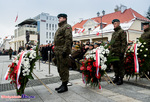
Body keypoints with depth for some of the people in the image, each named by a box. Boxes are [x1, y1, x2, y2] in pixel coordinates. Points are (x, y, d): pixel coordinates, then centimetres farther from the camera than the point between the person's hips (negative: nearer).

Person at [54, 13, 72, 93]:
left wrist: (65, 50, -23)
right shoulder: (60, 28, 25)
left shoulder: (67, 26, -5)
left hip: (63, 51, -10)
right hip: (58, 51, 10)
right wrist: (56, 50, 20)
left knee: (64, 68, -6)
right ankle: (63, 84, 23)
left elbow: (68, 39, -16)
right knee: (60, 68, 12)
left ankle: (65, 86, 3)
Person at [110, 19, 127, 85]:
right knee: (115, 66, 13)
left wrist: (122, 52, -18)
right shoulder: (114, 33, 20)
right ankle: (116, 77, 25)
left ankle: (121, 79, 9)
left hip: (119, 53, -8)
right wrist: (111, 51, 18)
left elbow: (124, 43, -13)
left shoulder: (122, 32, -5)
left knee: (120, 66, -1)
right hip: (113, 53, 8)